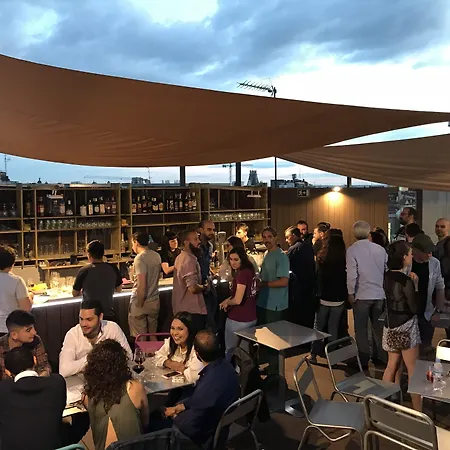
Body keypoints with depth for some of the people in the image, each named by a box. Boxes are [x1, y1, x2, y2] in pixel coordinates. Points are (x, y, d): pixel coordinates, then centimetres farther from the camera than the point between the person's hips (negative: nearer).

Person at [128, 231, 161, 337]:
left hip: (140, 301, -7)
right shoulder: (157, 256, 4)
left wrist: (139, 305, -15)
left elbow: (141, 286, -23)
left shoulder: (140, 258, -17)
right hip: (154, 301, 7)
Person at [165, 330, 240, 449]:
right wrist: (182, 406, 1)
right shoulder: (226, 366, -14)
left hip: (208, 436, -7)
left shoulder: (207, 386, -40)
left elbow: (191, 428, -23)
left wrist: (174, 416, -6)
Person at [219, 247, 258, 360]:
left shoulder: (242, 274, -21)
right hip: (251, 318, 9)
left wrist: (226, 302, -3)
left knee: (230, 351, 8)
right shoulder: (250, 271, 5)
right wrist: (228, 300, 5)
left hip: (238, 320, -9)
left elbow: (237, 300, -23)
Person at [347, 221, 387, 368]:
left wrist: (351, 292, -5)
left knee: (361, 329, 7)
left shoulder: (352, 250, -11)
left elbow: (352, 274, -16)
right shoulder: (380, 249, 2)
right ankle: (380, 357, 25)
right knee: (378, 328, 16)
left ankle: (364, 361, 12)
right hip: (380, 294, 4)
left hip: (362, 295, -4)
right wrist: (385, 288, 18)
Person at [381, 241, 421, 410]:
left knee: (392, 366, 17)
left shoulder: (388, 276, 2)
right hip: (406, 328, -7)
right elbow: (415, 308, -15)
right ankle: (418, 411, 13)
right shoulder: (405, 281, -20)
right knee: (413, 370, 4)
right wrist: (416, 285, -8)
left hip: (390, 326, 7)